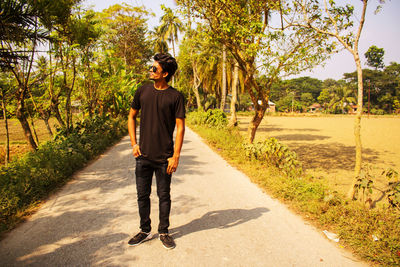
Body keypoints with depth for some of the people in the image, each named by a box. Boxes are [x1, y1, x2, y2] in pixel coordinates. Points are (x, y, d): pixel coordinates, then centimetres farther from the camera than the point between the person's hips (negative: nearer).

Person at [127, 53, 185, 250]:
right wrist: (134, 143, 4)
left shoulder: (175, 96, -6)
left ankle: (164, 232, 27)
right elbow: (131, 117, 15)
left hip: (164, 158, -3)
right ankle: (145, 231, 30)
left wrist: (176, 156, -10)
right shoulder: (143, 92, 4)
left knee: (164, 196, 9)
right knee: (142, 195, 12)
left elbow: (180, 128, -6)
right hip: (143, 156, 3)